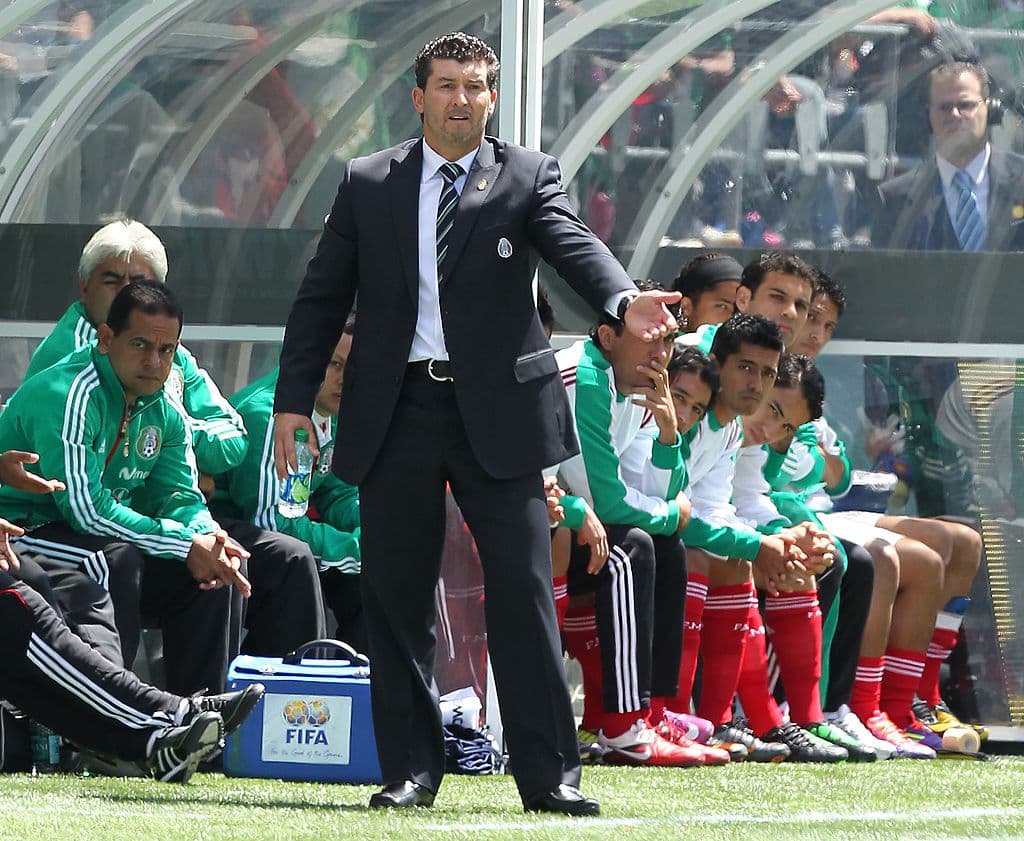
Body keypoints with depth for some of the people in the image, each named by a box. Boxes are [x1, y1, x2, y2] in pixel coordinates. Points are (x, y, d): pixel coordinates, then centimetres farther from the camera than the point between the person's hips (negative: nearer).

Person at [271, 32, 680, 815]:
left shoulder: (528, 178, 2)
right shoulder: (368, 184, 8)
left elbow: (575, 245, -16)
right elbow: (322, 297, 11)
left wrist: (624, 300, -37)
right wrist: (294, 399, 3)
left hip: (497, 412, -2)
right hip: (396, 414, 2)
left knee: (524, 591, -5)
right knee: (396, 597, 5)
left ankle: (551, 774, -3)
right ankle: (411, 768, 14)